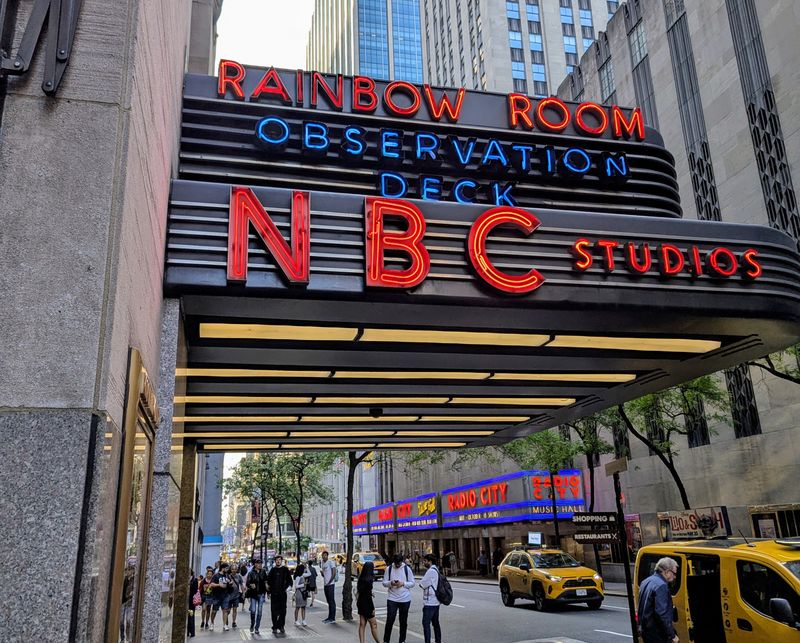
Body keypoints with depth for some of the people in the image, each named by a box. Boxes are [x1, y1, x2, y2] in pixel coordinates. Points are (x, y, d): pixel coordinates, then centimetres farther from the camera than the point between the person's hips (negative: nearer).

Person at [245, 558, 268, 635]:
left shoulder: (263, 572, 4)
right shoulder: (251, 573, -5)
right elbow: (247, 583, -8)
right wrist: (251, 585, -27)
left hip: (261, 594, 2)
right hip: (253, 594, -2)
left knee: (259, 611, 3)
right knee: (253, 610, -5)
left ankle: (256, 628, 13)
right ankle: (252, 625, 21)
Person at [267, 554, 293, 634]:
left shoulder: (285, 570, 5)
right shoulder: (272, 570, 7)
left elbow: (290, 581, 8)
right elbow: (268, 581, 10)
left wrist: (287, 588, -6)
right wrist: (268, 592, 5)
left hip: (283, 594, -1)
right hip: (274, 594, 1)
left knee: (283, 611, 1)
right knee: (274, 611, 2)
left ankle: (281, 626, 11)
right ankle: (275, 627, 10)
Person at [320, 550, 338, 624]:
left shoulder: (331, 562, -9)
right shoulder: (322, 563, 14)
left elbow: (334, 573, -15)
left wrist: (329, 582, -15)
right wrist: (321, 571, -2)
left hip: (331, 584, -8)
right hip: (325, 585, 8)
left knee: (332, 601, -5)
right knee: (329, 601, 13)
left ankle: (332, 618, -4)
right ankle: (330, 617, 19)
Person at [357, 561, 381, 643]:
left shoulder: (361, 578, 3)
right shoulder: (369, 580, -20)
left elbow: (358, 592, 10)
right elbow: (368, 595, -19)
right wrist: (373, 608, -13)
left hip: (360, 603, 8)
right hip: (366, 604, -8)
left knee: (362, 624, 11)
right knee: (373, 624, 5)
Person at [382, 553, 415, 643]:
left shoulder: (407, 569, -2)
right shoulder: (389, 569, -1)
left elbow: (412, 583, 0)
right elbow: (384, 583, 2)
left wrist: (403, 583, -16)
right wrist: (391, 583, -18)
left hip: (405, 599, 0)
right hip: (392, 599, 0)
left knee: (403, 621, 9)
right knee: (390, 620, -3)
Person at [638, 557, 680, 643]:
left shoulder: (646, 582, 12)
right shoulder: (661, 586, -19)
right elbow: (662, 613, -24)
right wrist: (672, 635, -18)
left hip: (645, 629, 9)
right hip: (657, 633, -9)